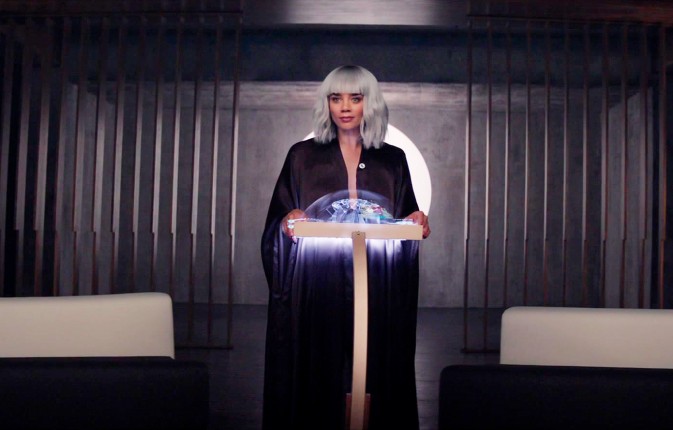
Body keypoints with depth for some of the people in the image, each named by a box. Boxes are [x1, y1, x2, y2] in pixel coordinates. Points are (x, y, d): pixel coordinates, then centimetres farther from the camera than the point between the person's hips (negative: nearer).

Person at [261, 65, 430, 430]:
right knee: (316, 380, -2)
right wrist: (288, 222, -16)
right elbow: (278, 221, 5)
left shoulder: (393, 161, 11)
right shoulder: (303, 157, 8)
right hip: (317, 293, -1)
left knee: (376, 379, 0)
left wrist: (416, 223, -10)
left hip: (377, 294, 1)